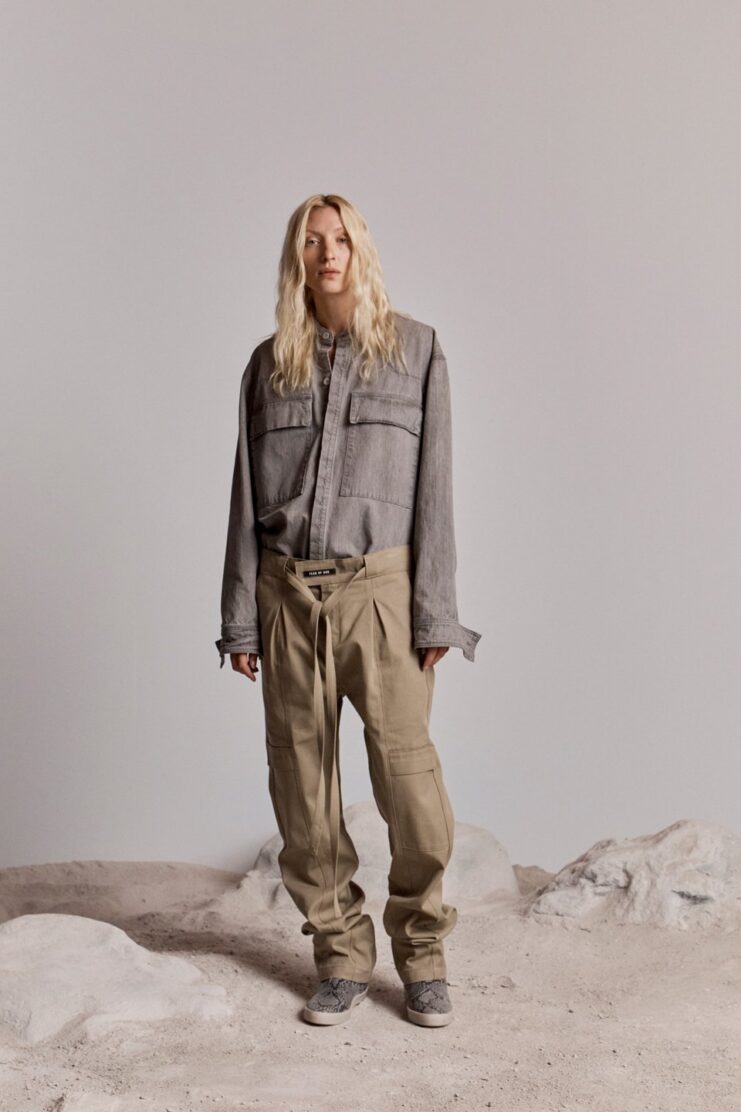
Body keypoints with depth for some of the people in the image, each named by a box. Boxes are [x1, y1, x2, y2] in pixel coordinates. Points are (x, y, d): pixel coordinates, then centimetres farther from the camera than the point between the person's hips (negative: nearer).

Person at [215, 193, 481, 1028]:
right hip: (288, 591, 3)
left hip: (378, 588, -2)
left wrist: (434, 613, -5)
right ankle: (341, 958, 19)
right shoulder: (269, 363, 12)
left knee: (407, 771, -8)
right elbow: (246, 495, 11)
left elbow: (433, 484, 1)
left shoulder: (416, 349, 5)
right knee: (301, 781, 4)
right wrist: (239, 617, 7)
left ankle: (421, 956, 13)